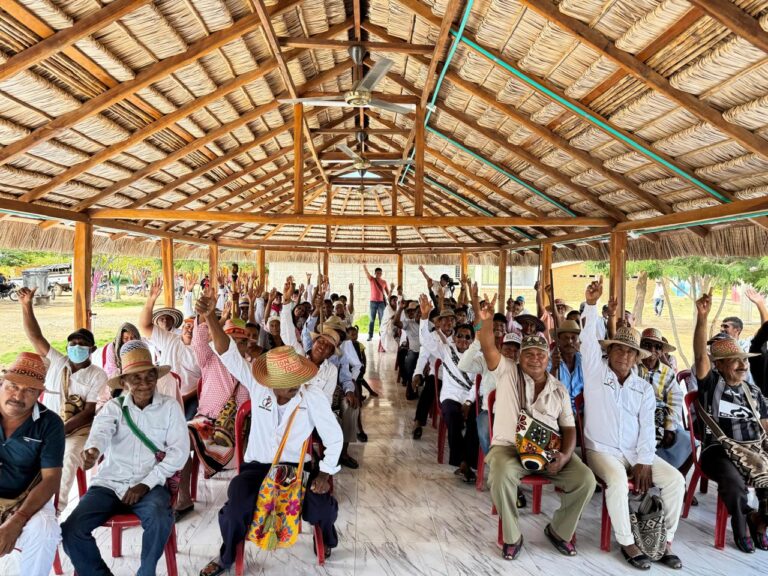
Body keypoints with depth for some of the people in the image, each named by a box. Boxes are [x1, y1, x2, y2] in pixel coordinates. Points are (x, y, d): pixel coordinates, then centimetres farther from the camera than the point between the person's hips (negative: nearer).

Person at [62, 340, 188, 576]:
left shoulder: (170, 406, 2)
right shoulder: (113, 407, 5)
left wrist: (147, 483, -12)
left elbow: (179, 450, -4)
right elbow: (100, 432, -17)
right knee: (71, 531, -17)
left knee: (160, 520, -30)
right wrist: (92, 450, -42)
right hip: (109, 483, 2)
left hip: (150, 485, -2)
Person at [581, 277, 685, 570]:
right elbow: (588, 341, -15)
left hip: (636, 452, 4)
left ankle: (665, 540, 0)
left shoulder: (644, 388, 10)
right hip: (601, 449, -4)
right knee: (618, 480, -32)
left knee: (675, 479, -15)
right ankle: (627, 543, -14)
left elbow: (647, 427, 4)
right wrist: (591, 304, -26)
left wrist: (644, 462, -9)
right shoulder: (595, 373, 0)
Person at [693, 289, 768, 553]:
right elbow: (700, 355, -17)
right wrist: (702, 317, -30)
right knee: (733, 480, -33)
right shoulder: (711, 383, 0)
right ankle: (746, 522, -2)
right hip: (719, 450, -5)